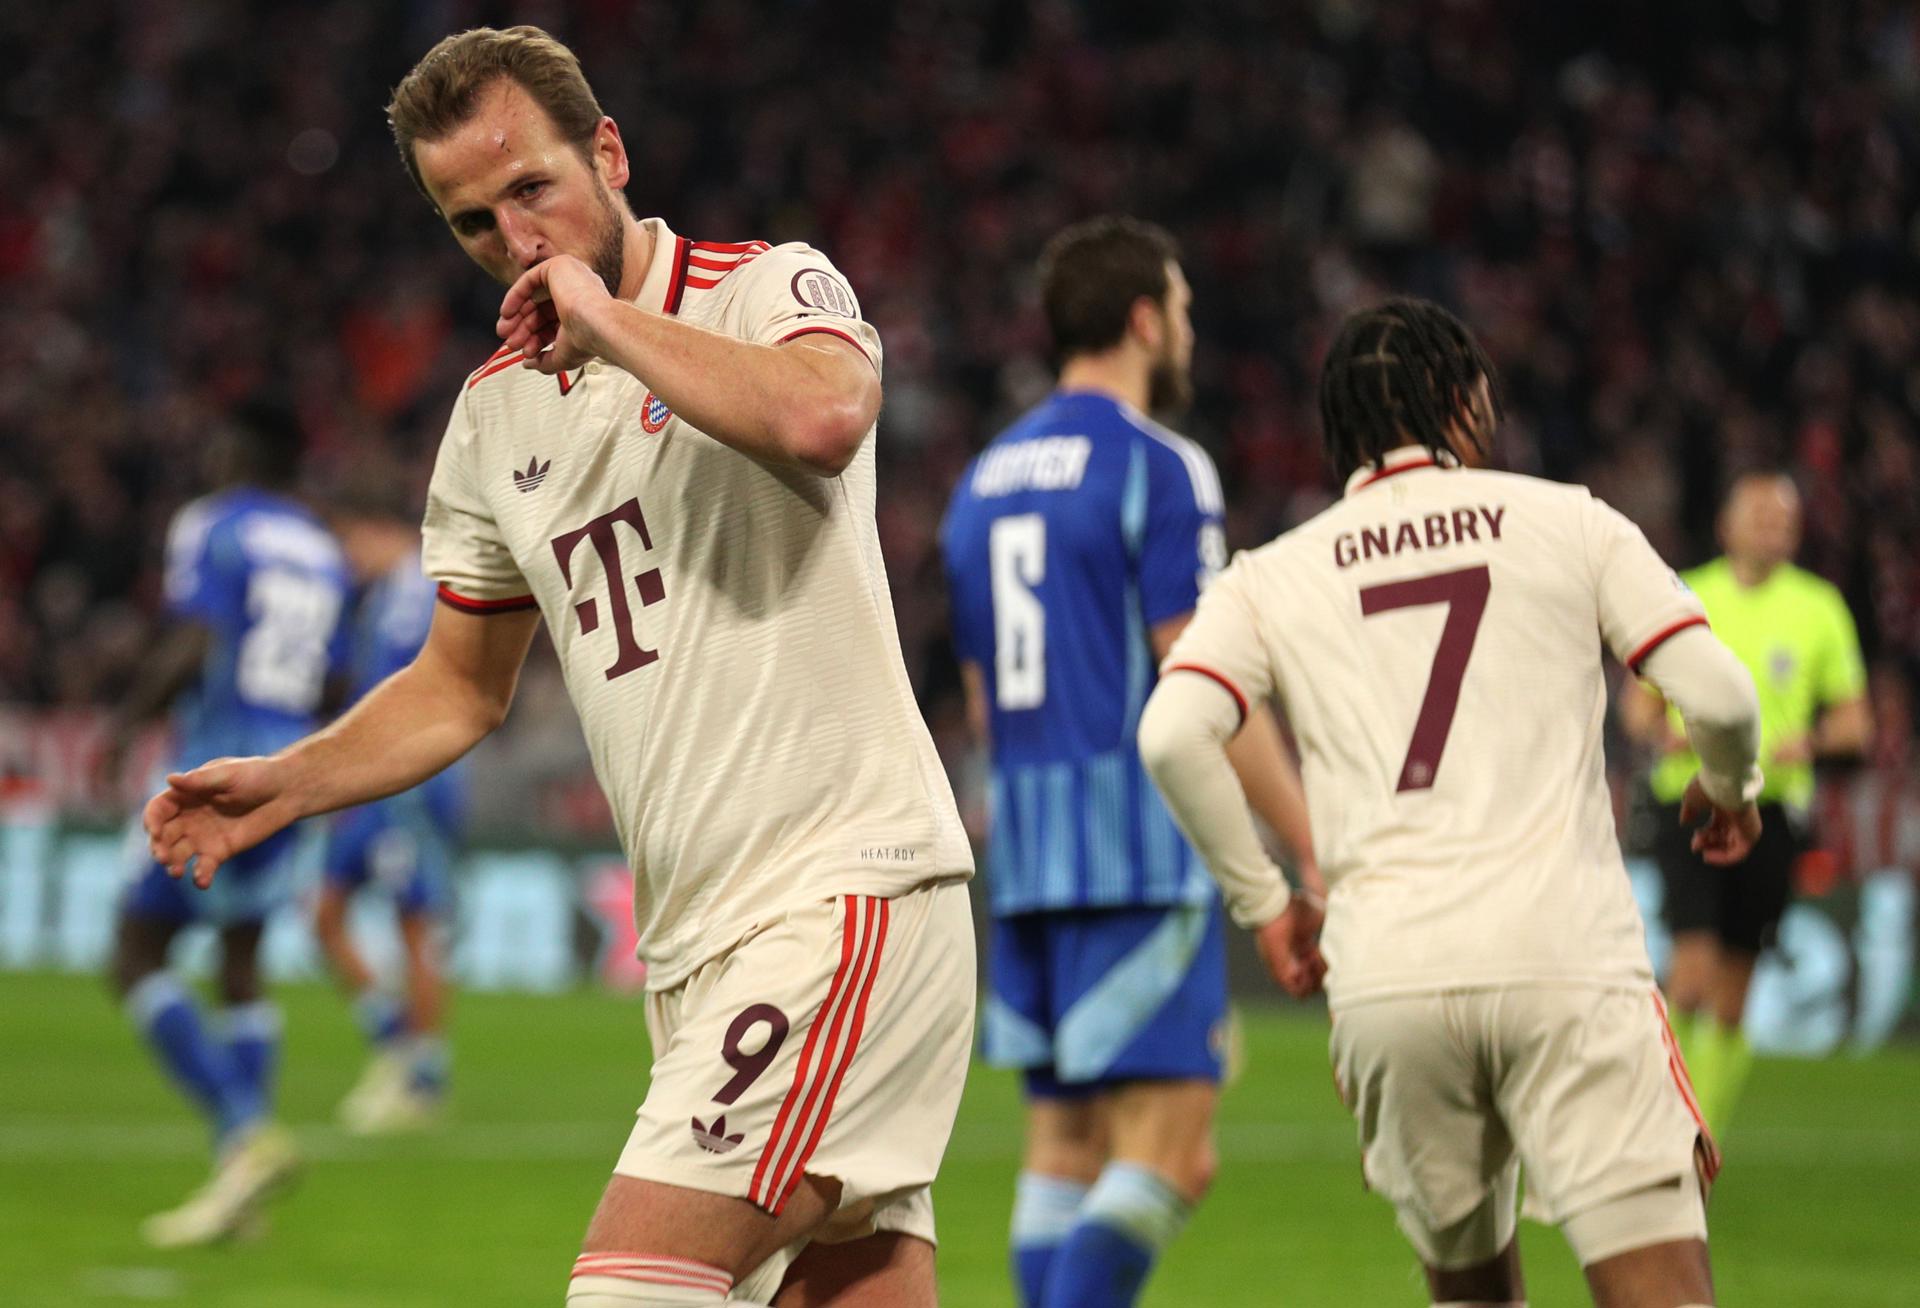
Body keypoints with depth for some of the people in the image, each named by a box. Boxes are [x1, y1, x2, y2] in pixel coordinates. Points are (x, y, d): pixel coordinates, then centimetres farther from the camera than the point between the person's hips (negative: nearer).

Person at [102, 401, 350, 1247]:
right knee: (241, 965, 15)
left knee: (136, 960, -3)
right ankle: (238, 1180, 10)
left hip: (214, 761, -7)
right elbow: (326, 684, 15)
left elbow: (192, 647, -19)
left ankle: (243, 1132, -20)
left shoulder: (209, 529, -7)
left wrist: (127, 719, -7)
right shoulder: (321, 552, 14)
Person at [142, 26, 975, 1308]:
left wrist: (608, 318, -17)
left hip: (845, 895, -7)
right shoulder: (496, 412, 15)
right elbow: (464, 683, 26)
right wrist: (285, 785, 11)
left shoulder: (768, 289, -5)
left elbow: (822, 419, -30)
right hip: (697, 945, 7)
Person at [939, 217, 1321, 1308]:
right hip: (1143, 848, -8)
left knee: (1067, 1145, 9)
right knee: (1169, 1153, -9)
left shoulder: (986, 478, 17)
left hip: (1026, 849, 8)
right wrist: (1320, 849, -10)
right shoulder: (1156, 466, -8)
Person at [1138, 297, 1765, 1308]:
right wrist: (1729, 788, 25)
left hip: (1383, 977, 3)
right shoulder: (1569, 524, 10)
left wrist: (1264, 899, 11)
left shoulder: (1272, 578, 14)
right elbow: (1718, 694, 3)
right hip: (1562, 958, -2)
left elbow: (1173, 736, -2)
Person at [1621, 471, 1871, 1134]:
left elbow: (1855, 721, 9)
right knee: (1694, 969, -18)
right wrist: (1665, 733, -11)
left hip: (1770, 810, 1)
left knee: (1732, 1000, 4)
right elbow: (1637, 705, 11)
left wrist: (1811, 740, -12)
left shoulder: (1819, 608, 6)